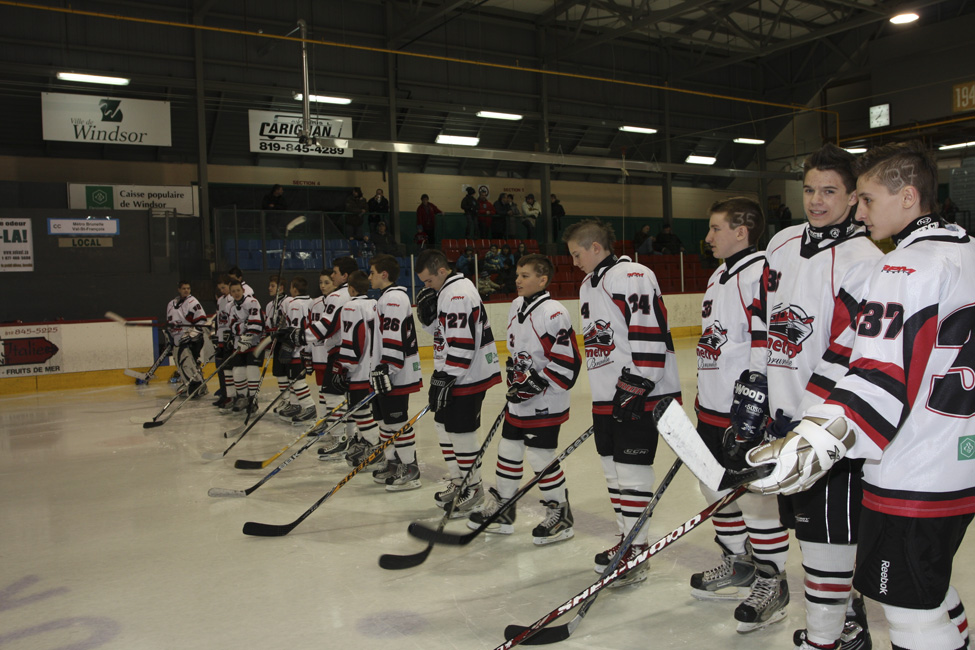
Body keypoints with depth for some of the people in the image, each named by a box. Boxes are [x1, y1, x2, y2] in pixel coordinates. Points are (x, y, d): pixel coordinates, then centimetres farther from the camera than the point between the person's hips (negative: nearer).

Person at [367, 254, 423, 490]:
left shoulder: (394, 297, -15)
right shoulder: (387, 298, 19)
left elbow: (394, 338, -23)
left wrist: (385, 369, -25)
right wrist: (378, 371, 26)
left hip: (396, 375, -11)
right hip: (384, 373, 11)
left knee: (397, 421, -5)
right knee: (385, 419, 16)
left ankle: (410, 469, 3)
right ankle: (393, 463, 27)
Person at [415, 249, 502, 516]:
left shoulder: (458, 294, -21)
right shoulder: (443, 290, 11)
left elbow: (461, 344, -25)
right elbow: (432, 326, 17)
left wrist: (445, 378, -22)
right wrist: (425, 307, -3)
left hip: (468, 374, -11)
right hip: (450, 372, 11)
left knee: (460, 429, -4)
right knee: (443, 423, 16)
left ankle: (472, 487, 12)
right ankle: (457, 481, 28)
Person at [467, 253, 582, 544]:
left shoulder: (554, 313, -19)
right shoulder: (516, 307, 9)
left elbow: (568, 360, -20)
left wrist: (536, 381, -20)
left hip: (545, 401, -9)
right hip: (519, 400, 9)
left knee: (541, 456, -3)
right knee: (508, 450, 14)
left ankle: (560, 514, 16)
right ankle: (501, 509, 28)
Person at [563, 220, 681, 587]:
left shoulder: (633, 277, -14)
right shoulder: (588, 286, 17)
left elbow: (650, 334, -21)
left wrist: (635, 388, -22)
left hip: (640, 394, -10)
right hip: (606, 397, 10)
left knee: (631, 470, -5)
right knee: (612, 468, 15)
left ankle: (635, 554, 6)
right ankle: (626, 539, 30)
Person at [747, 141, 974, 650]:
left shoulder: (906, 265, -18)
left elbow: (882, 380, -28)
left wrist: (815, 443, -35)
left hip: (914, 479, -9)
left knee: (911, 609, 3)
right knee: (931, 591, 24)